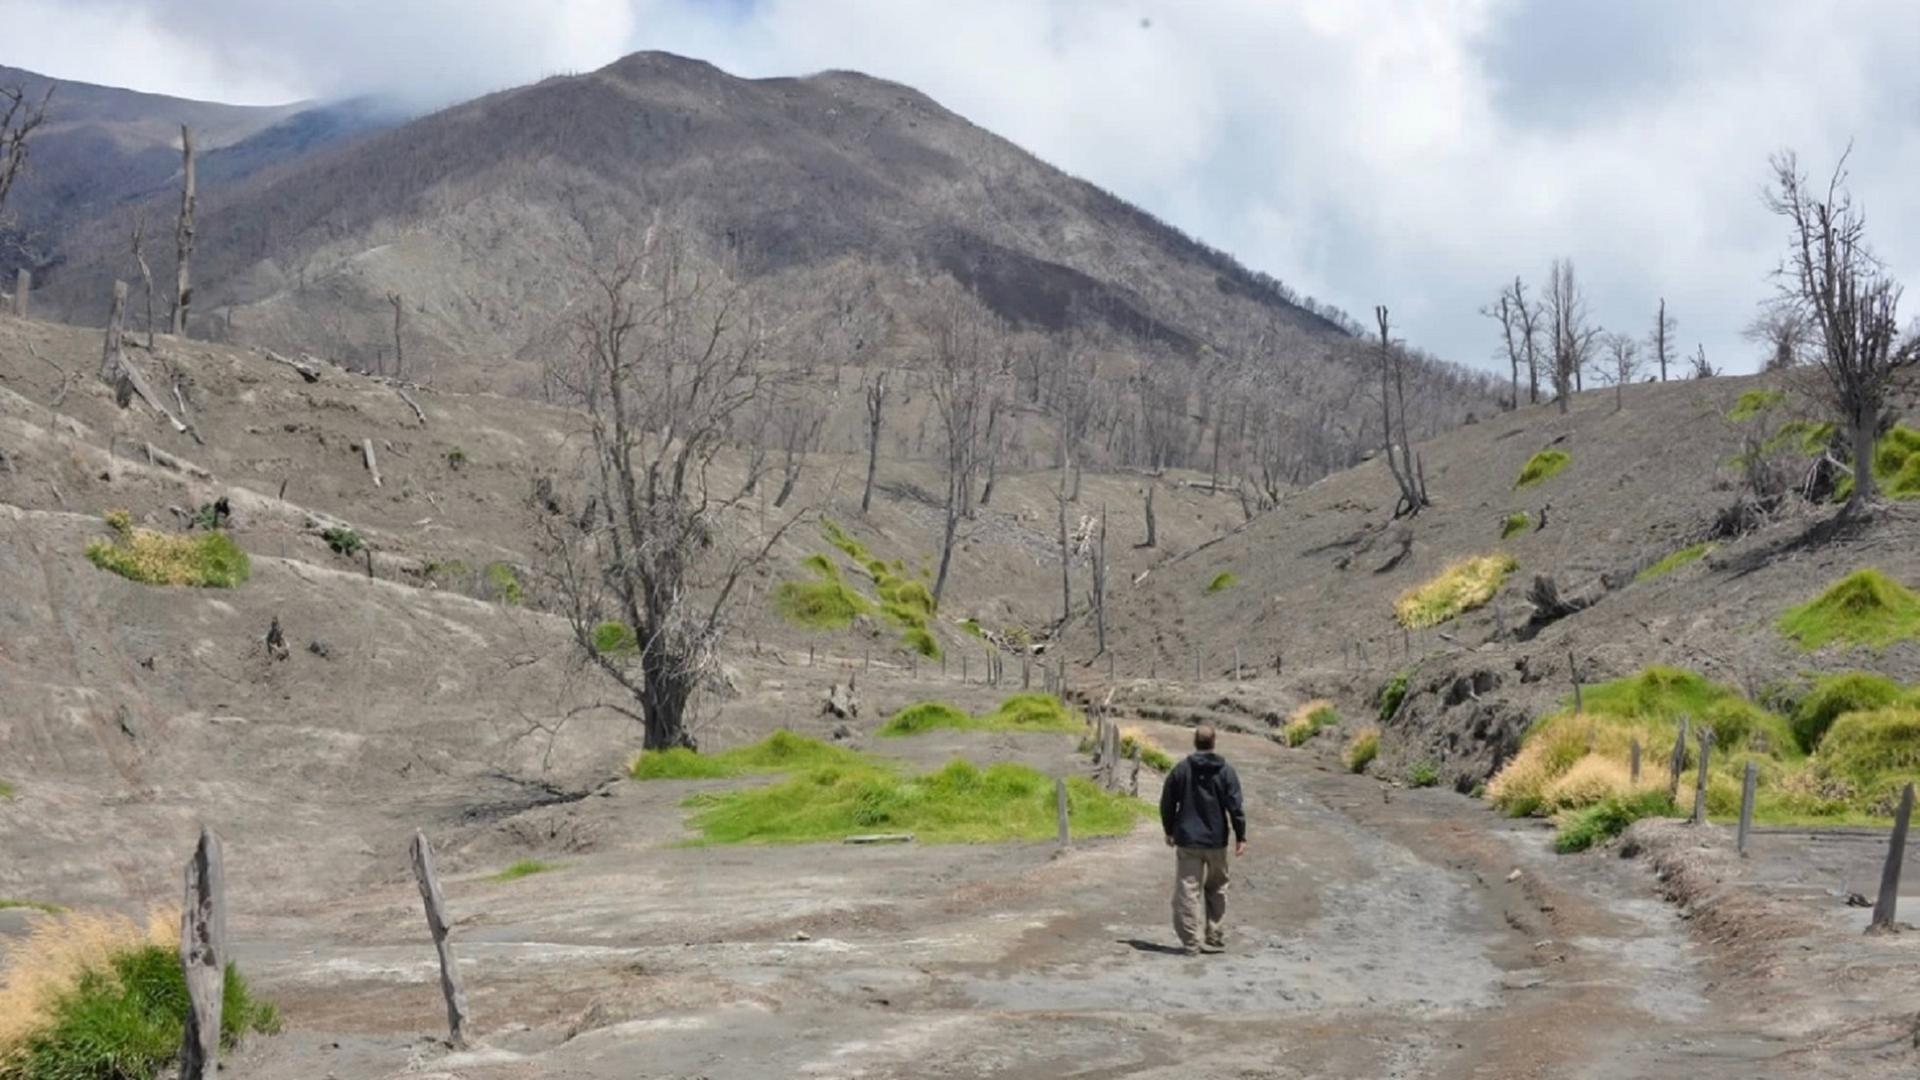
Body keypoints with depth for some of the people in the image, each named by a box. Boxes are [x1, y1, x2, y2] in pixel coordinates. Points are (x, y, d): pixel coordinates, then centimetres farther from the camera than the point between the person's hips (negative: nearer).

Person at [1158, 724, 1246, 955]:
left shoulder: (1181, 770, -1)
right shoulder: (1225, 771, -4)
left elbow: (1167, 804, 5)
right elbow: (1235, 806, -7)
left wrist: (1169, 831, 19)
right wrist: (1240, 836, 1)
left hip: (1187, 841, 0)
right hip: (1216, 841, 1)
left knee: (1187, 891, -1)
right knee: (1216, 890, 15)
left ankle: (1191, 942, -6)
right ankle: (1214, 938, 17)